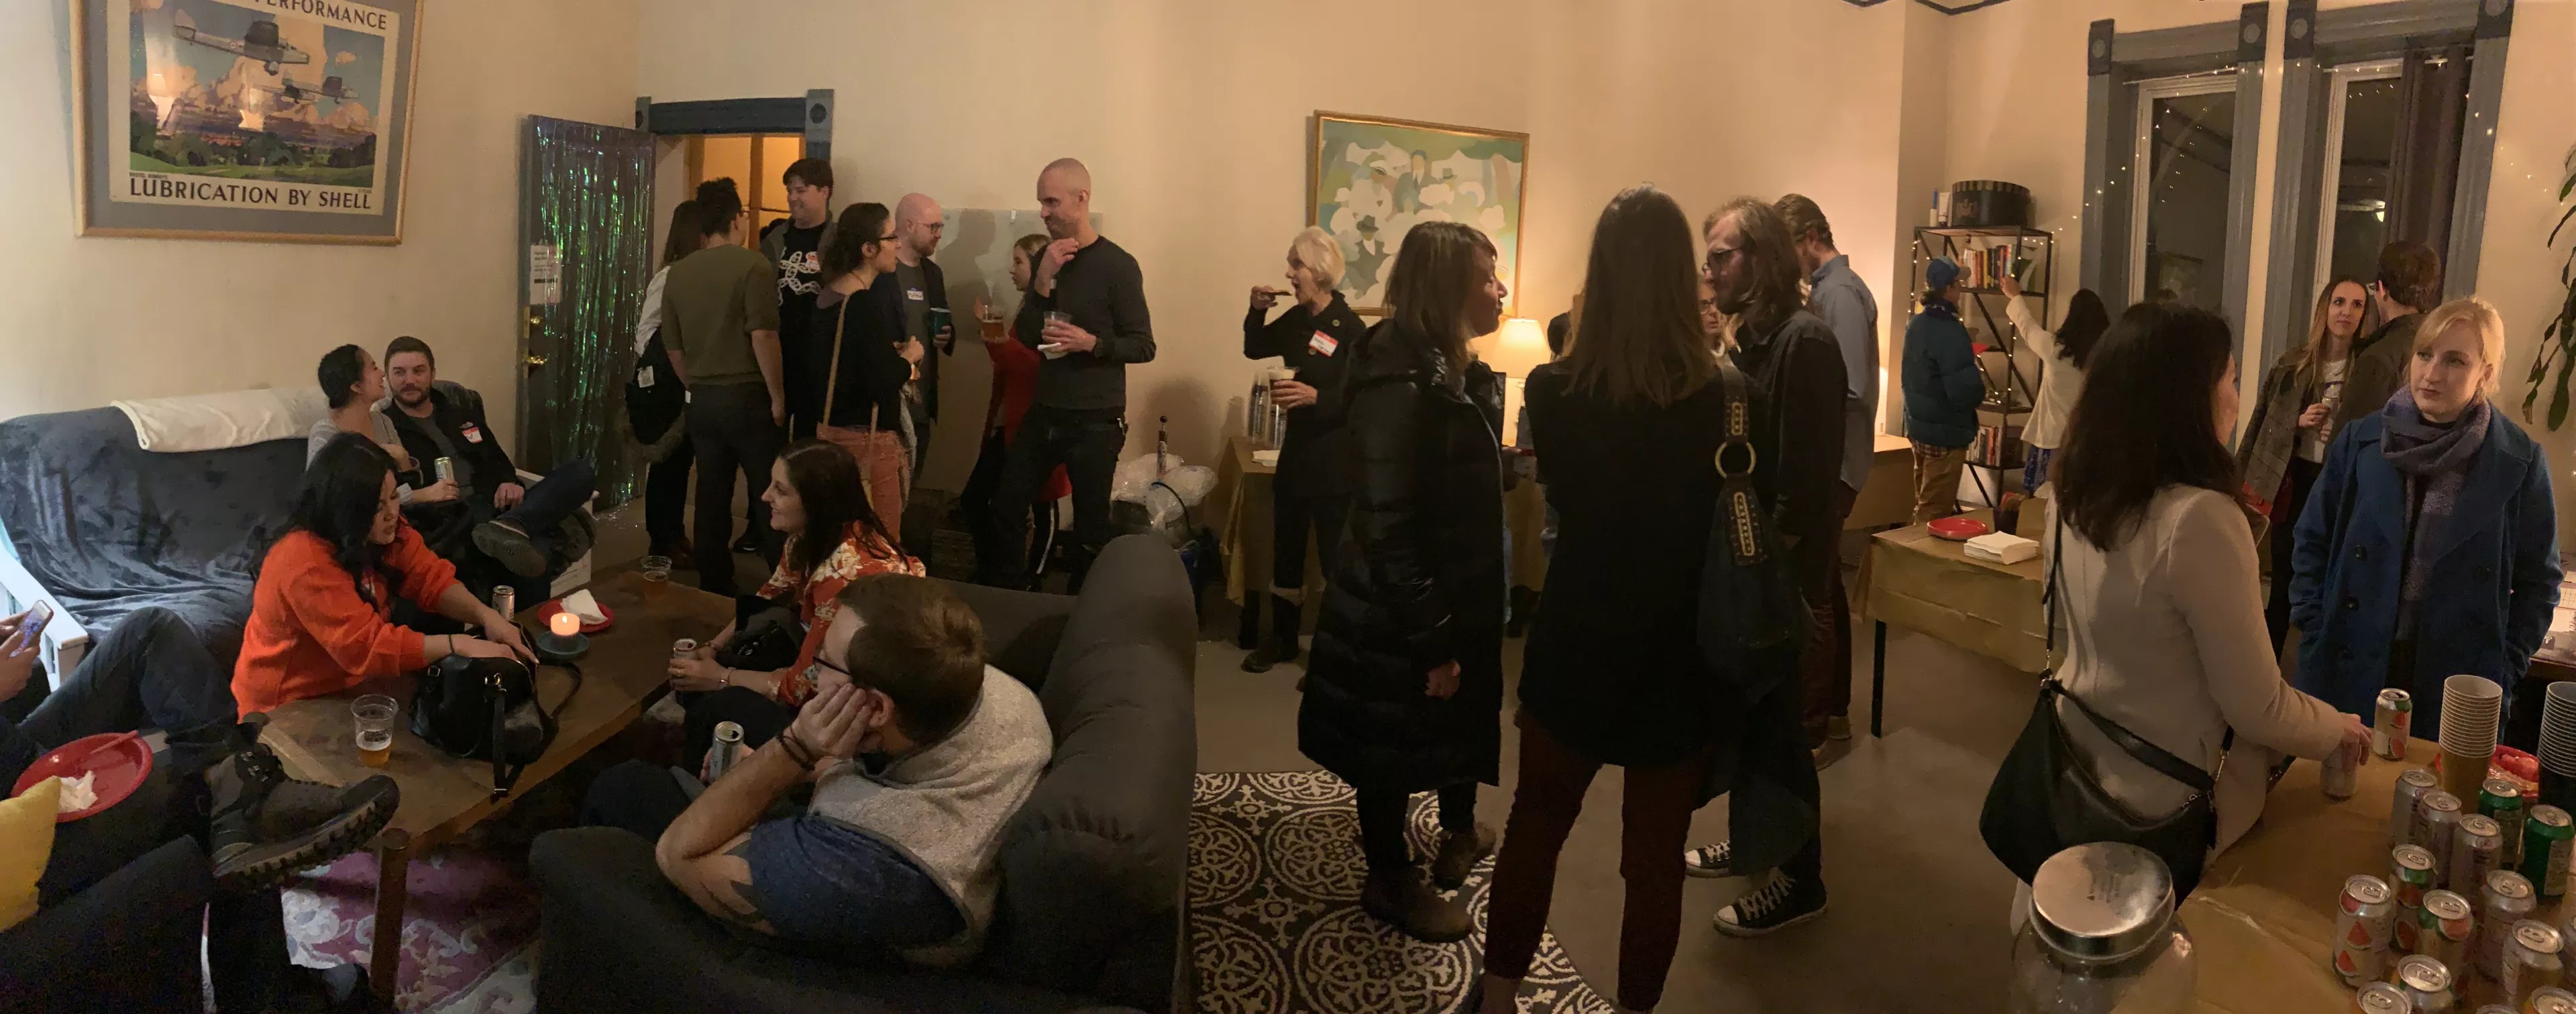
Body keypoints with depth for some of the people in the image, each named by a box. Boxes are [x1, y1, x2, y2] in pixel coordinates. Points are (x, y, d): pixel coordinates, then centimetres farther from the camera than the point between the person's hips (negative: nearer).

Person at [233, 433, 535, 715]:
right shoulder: (304, 562, -30)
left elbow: (431, 580, -6)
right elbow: (364, 646, -34)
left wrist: (486, 615, -24)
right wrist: (459, 645, -37)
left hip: (351, 683, 7)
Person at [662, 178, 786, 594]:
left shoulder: (678, 273, 8)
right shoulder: (753, 266, -10)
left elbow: (673, 347, 12)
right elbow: (762, 336, -18)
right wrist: (778, 396, -11)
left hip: (701, 401, 5)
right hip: (747, 398, -5)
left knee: (711, 497, 11)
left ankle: (714, 588, 17)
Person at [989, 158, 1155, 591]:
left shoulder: (1117, 265, -11)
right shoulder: (1047, 258, 6)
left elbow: (1144, 346, -10)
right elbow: (1027, 336, 1)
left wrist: (1092, 342, -26)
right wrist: (1044, 281, -12)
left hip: (1095, 422, -5)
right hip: (1043, 413, 6)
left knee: (1090, 532, 4)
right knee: (1005, 512, 9)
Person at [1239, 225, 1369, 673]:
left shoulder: (1351, 328, -16)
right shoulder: (1296, 319, 5)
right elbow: (1254, 349, 18)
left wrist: (1315, 397, -31)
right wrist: (1257, 311, 1)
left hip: (1334, 461, -7)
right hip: (1296, 451, 7)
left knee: (1336, 557, 0)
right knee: (1285, 551, 15)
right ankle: (1282, 639, 30)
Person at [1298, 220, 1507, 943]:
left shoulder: (1451, 372, 4)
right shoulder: (1401, 386, -27)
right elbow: (1387, 528, -28)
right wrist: (1431, 640, -25)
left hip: (1454, 595, 9)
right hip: (1399, 615, -9)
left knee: (1459, 723, 25)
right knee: (1395, 750, 10)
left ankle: (1459, 833, 47)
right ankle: (1391, 881, 28)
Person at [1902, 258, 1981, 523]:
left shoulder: (1915, 324, 6)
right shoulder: (1950, 330, -21)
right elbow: (1962, 390, -26)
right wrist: (1980, 382, -4)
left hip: (1918, 425, 9)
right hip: (1945, 431, -9)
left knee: (1923, 503, 19)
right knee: (1936, 511, -1)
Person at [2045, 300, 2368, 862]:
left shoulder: (2072, 495, -5)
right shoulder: (2200, 519, -28)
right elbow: (2257, 709, -20)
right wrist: (2338, 729, -1)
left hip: (2079, 769, 6)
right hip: (2169, 807, -6)